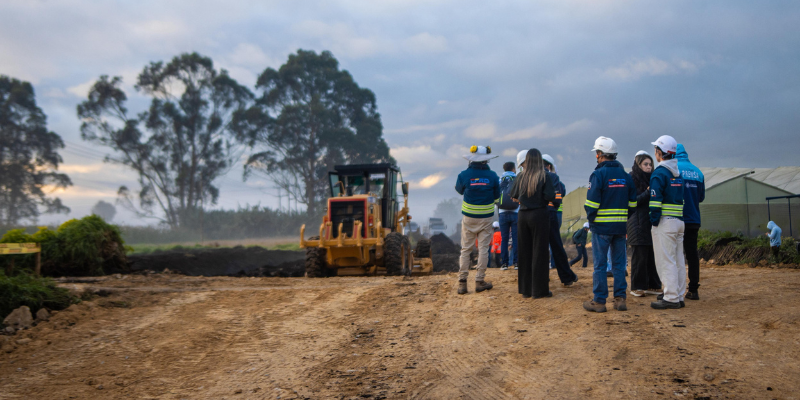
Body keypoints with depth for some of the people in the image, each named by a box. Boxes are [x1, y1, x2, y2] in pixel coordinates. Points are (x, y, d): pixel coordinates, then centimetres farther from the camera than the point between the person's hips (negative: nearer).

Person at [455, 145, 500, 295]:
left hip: (469, 217, 0)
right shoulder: (492, 176, -7)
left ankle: (462, 281, 0)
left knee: (465, 249, 6)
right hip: (486, 217, 0)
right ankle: (479, 281, 7)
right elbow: (496, 197, 4)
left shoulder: (464, 175, -9)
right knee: (483, 249, 6)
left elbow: (459, 190, 11)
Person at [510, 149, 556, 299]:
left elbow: (513, 195, 10)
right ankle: (539, 290, 4)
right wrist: (553, 191, 5)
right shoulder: (545, 176, -9)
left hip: (523, 215, 4)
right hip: (539, 215, -4)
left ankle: (525, 289, 16)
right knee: (539, 252, 2)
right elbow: (550, 196, -16)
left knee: (524, 252, 11)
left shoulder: (521, 176, 2)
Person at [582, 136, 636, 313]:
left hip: (601, 226, -5)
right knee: (619, 264, 11)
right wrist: (622, 216, 14)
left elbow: (592, 202, -16)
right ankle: (620, 299, 12)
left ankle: (599, 301, 3)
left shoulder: (598, 174, -11)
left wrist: (590, 218, -1)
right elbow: (632, 202, 9)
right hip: (620, 226, 6)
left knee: (600, 264, 0)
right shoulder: (625, 175, 9)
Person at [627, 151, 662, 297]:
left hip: (650, 222, 6)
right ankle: (637, 287, 3)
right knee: (639, 256, -4)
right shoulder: (631, 179, -4)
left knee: (651, 255, 6)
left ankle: (652, 285, 13)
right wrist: (647, 193, -19)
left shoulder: (651, 179, 16)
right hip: (638, 223, -6)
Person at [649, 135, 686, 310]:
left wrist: (654, 222, -13)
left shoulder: (659, 173, -11)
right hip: (679, 221, 9)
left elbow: (655, 200, -16)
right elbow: (680, 198, 17)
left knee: (666, 261, -6)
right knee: (678, 260, 11)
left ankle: (671, 298, -6)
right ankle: (679, 296, 16)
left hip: (665, 222, -9)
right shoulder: (678, 173, 15)